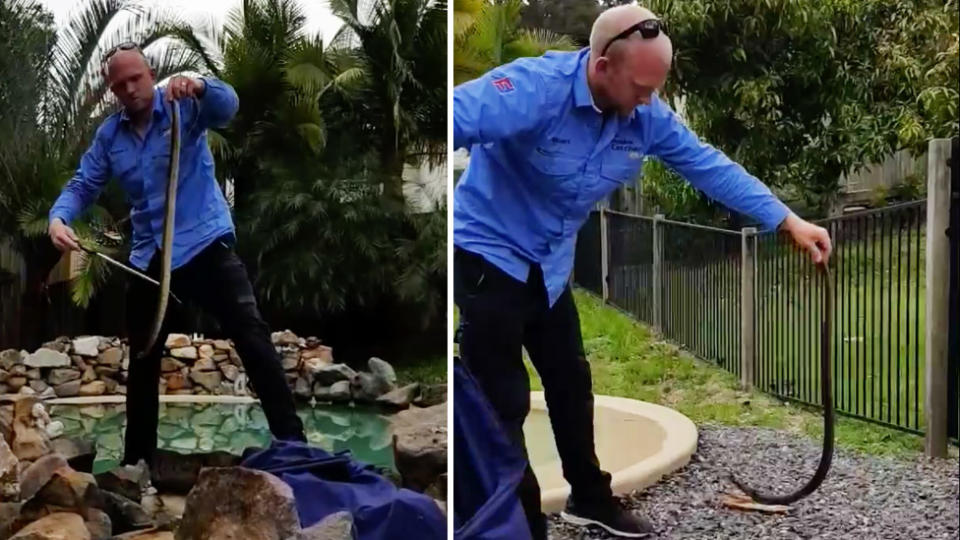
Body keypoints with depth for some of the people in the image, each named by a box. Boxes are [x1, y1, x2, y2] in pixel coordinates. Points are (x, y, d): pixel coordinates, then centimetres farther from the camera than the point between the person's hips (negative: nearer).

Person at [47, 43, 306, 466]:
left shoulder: (184, 107, -3)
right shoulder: (108, 136, 9)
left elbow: (227, 105, -23)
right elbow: (82, 186, 8)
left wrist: (198, 86, -46)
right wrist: (59, 218, -14)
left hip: (205, 243, -5)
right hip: (148, 256, 5)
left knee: (251, 336, -17)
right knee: (143, 358, 13)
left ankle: (290, 439, -14)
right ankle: (137, 458, 27)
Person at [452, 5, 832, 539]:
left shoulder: (647, 115, -8)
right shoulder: (534, 88, -29)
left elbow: (710, 166, 0)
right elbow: (459, 116, -40)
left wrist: (789, 221, -1)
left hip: (549, 265, 7)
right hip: (488, 255, -7)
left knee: (572, 383, 18)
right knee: (504, 404, -1)